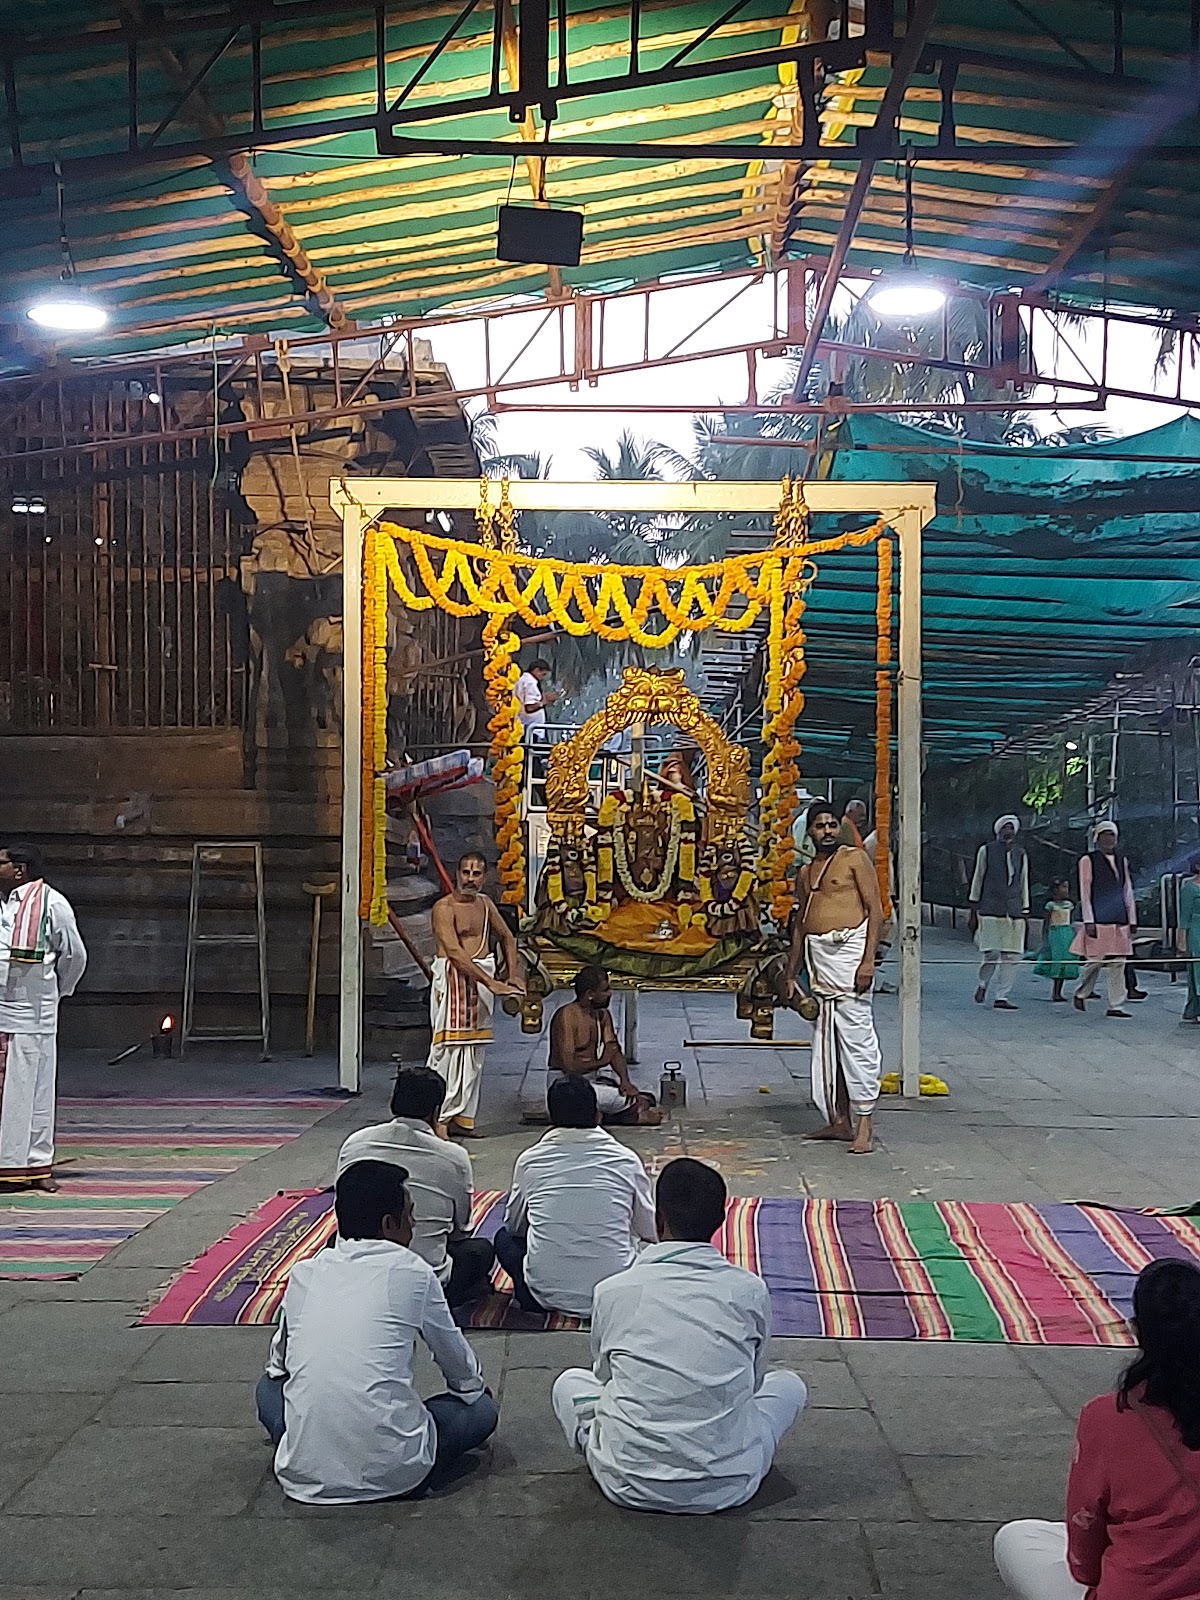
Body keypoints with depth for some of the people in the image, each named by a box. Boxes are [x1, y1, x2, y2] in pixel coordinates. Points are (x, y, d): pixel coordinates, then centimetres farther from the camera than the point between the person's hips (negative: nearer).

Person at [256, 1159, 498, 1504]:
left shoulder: (303, 1273, 8)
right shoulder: (412, 1271, -1)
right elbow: (456, 1358, 15)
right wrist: (474, 1386, 36)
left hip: (303, 1475, 3)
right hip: (392, 1472, -3)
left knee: (270, 1385, 31)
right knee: (482, 1408, 21)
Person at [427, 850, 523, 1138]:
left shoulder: (485, 903, 12)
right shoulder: (444, 907, -11)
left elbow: (506, 937, 25)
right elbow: (455, 952, -21)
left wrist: (513, 975, 10)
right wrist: (491, 982, -26)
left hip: (482, 979, 7)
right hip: (453, 978, -7)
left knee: (474, 1050, 7)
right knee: (448, 1046, -10)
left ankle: (463, 1117, 11)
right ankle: (438, 1118, -7)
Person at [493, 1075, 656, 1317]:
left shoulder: (529, 1160, 0)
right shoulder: (625, 1160, -2)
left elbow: (514, 1225, 16)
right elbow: (651, 1232, 10)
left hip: (547, 1295, -1)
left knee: (505, 1238, 27)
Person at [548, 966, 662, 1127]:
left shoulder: (603, 1014, 7)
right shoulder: (567, 1016, -19)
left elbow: (615, 1051, 2)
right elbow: (569, 1066, -24)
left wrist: (625, 1081, -16)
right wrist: (601, 1061, -9)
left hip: (593, 1078, 8)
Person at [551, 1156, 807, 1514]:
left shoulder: (613, 1291, -7)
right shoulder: (751, 1292, -7)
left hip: (631, 1486, 0)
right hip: (727, 1486, 0)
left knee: (568, 1382, 27)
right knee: (790, 1385, 25)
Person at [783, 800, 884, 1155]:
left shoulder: (855, 859, 0)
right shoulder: (805, 873, 19)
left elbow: (875, 909, -6)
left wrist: (868, 961, -16)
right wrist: (790, 975, 20)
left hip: (848, 949, -7)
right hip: (816, 956, 7)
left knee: (856, 1037, -9)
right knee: (825, 1042, 9)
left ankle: (864, 1128, -8)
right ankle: (839, 1121, 16)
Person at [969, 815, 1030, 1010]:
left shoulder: (1021, 854, 13)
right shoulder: (986, 851, 4)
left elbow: (1024, 884, 16)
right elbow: (977, 880, 5)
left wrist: (1025, 914, 11)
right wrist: (973, 913, 2)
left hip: (1014, 911, 4)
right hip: (990, 910, -3)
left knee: (1011, 956, -2)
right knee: (992, 954, -10)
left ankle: (1002, 997, 4)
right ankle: (982, 984, 18)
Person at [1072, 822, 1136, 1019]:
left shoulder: (1122, 860, 16)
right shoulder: (1088, 860, 0)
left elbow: (1128, 892, 17)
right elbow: (1085, 892, -4)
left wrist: (1132, 920, 12)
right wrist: (1089, 921, -11)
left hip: (1119, 921, 5)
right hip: (1099, 921, -5)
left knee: (1118, 964, 2)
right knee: (1095, 961, -3)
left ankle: (1115, 1006, 5)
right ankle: (1081, 994, 21)